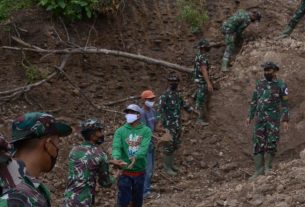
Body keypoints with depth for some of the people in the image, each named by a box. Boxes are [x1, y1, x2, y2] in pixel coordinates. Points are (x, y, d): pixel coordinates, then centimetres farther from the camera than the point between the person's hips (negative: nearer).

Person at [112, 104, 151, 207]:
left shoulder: (146, 131, -4)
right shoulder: (120, 131, -2)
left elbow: (144, 147, -18)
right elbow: (116, 146, -15)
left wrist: (136, 157, -38)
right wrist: (116, 158, -37)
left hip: (139, 171, 1)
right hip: (124, 171, -1)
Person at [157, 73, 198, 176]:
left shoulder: (177, 93, 6)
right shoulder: (165, 95, -20)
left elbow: (183, 104, 24)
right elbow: (159, 109, -30)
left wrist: (193, 110, 29)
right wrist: (160, 122, -45)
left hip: (177, 124, 8)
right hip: (169, 125, -8)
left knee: (174, 145, 17)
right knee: (168, 146, 1)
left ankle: (169, 164, 33)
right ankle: (167, 167, 14)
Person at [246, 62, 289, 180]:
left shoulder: (281, 85, -2)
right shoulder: (260, 84, 10)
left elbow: (284, 104, -3)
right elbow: (254, 101, 15)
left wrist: (285, 120, -10)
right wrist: (250, 117, 11)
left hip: (274, 118, -3)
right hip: (260, 118, 3)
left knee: (271, 143, -8)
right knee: (258, 144, -1)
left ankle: (268, 167, 9)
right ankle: (259, 170, 2)